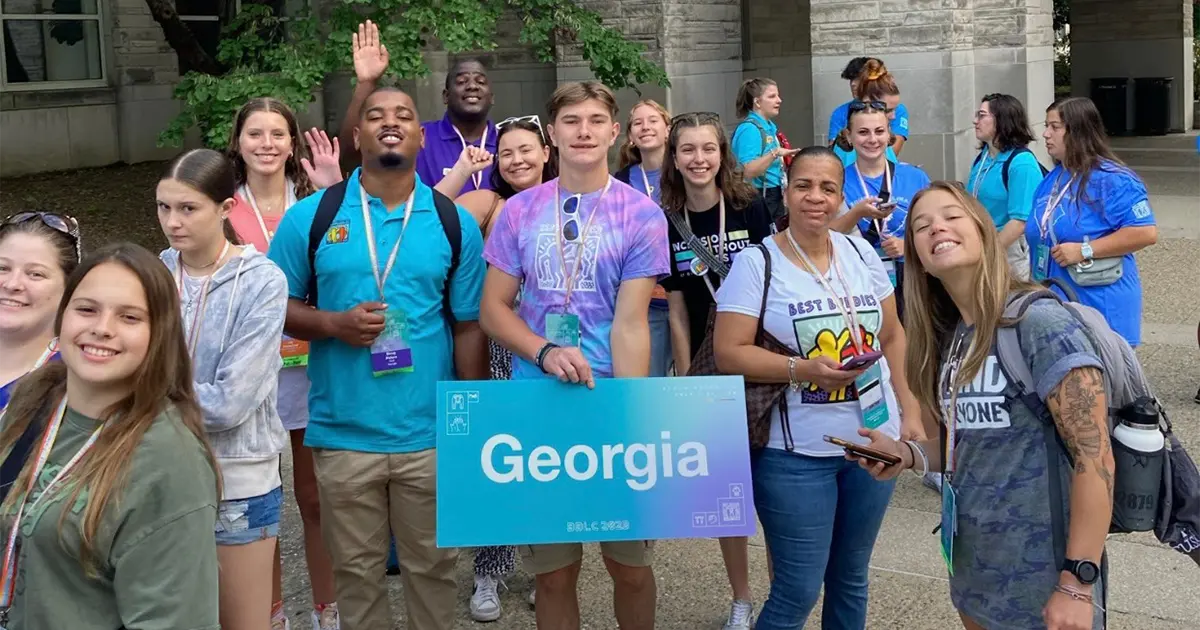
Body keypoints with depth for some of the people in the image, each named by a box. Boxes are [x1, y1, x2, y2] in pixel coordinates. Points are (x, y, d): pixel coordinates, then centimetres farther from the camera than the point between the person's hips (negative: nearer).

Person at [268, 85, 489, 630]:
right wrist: (334, 324, -14)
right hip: (342, 435, 0)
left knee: (432, 566, 13)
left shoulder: (455, 223, 1)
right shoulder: (309, 216, -1)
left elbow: (469, 327, 4)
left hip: (431, 435, 0)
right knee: (357, 571, 13)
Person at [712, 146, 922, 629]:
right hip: (796, 454, -5)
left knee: (850, 578, 17)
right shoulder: (756, 262, -9)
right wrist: (802, 369, -25)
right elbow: (728, 353, -14)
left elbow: (892, 336, 13)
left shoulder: (861, 252, 6)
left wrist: (910, 412, 7)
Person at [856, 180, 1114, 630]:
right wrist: (908, 454, -2)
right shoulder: (950, 337, 6)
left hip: (1041, 578, -7)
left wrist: (1078, 584, -21)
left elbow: (1094, 458, -20)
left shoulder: (1041, 324, -18)